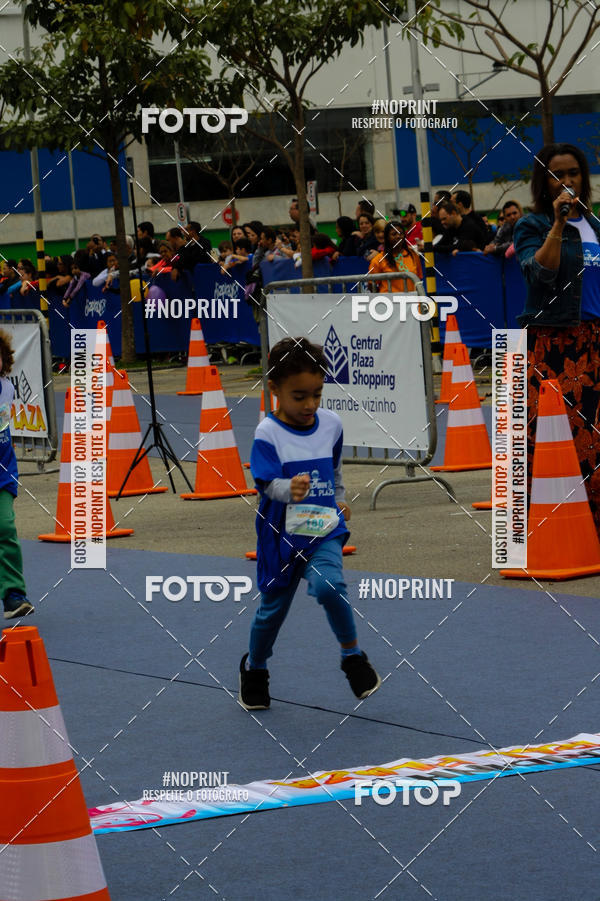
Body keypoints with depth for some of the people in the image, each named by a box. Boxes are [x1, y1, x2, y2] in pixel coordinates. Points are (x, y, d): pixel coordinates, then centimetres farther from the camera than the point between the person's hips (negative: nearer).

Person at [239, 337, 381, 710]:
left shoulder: (331, 423, 0)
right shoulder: (268, 432, -14)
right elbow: (268, 483, -23)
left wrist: (339, 500, 23)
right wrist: (289, 489, -43)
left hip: (324, 530, 1)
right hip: (281, 535, -1)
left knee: (329, 585, -26)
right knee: (273, 607, 11)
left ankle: (353, 655, -4)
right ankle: (254, 667, 39)